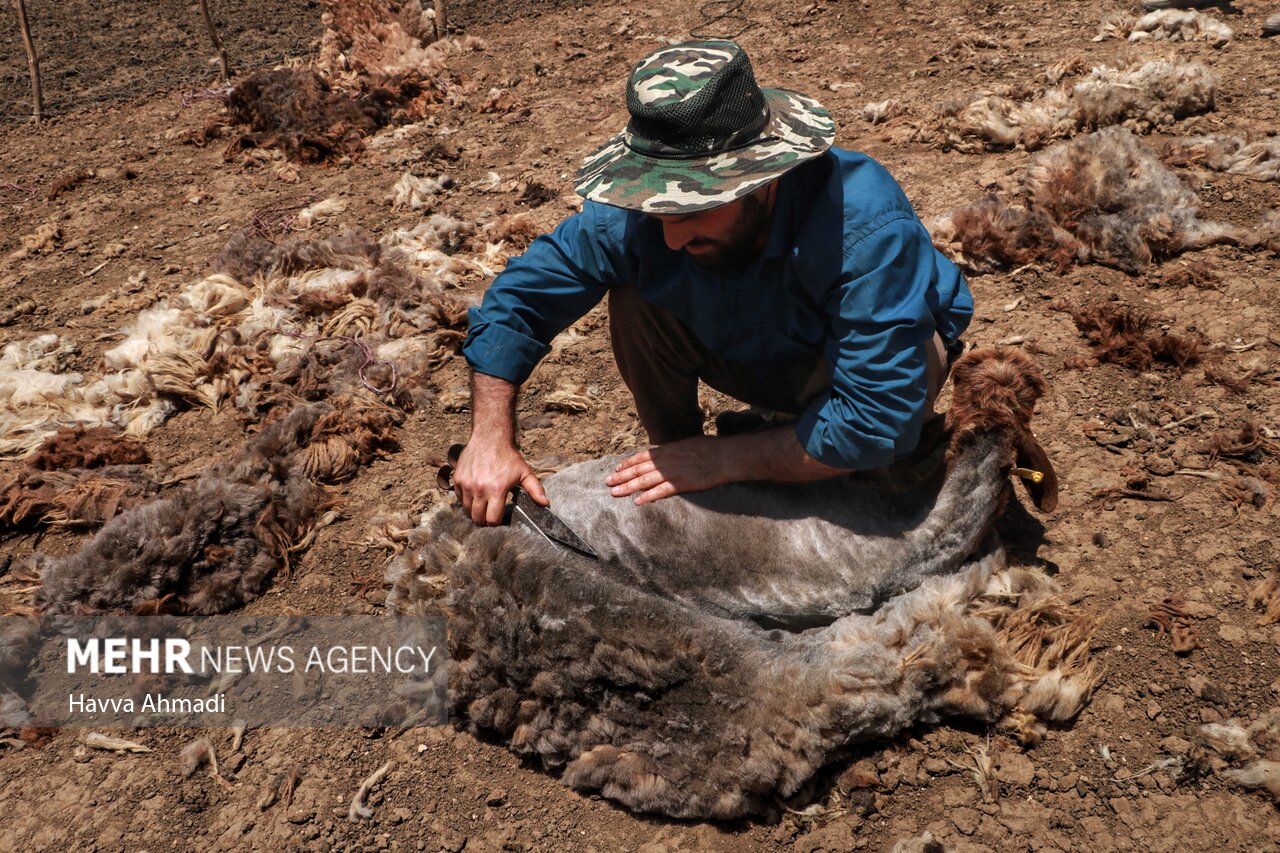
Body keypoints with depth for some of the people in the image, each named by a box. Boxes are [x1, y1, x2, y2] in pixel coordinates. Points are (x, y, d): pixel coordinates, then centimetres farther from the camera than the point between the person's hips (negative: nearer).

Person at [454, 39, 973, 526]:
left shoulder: (869, 232, -41)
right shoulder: (636, 212, -29)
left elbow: (879, 423, -41)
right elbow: (517, 296, -19)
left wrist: (724, 459, -36)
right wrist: (492, 439, -29)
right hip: (757, 357, 3)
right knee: (634, 296, -22)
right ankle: (677, 465, -1)